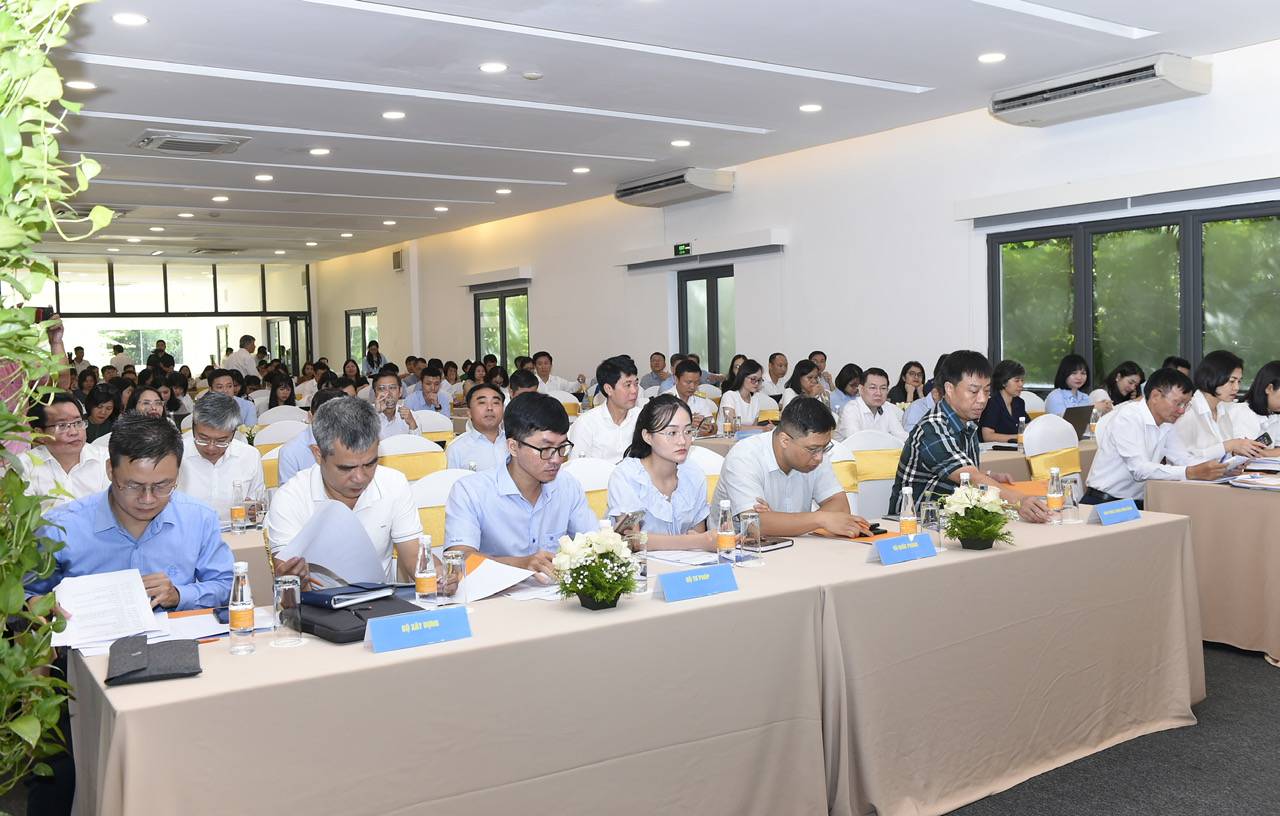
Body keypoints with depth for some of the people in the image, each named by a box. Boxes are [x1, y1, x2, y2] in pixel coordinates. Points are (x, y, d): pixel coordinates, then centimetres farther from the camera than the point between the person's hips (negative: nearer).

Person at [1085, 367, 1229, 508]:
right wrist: (1192, 473, -33)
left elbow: (1184, 458, 3)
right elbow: (1139, 469, -26)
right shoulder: (1127, 417, -16)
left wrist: (1221, 468, -14)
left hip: (1138, 505, 8)